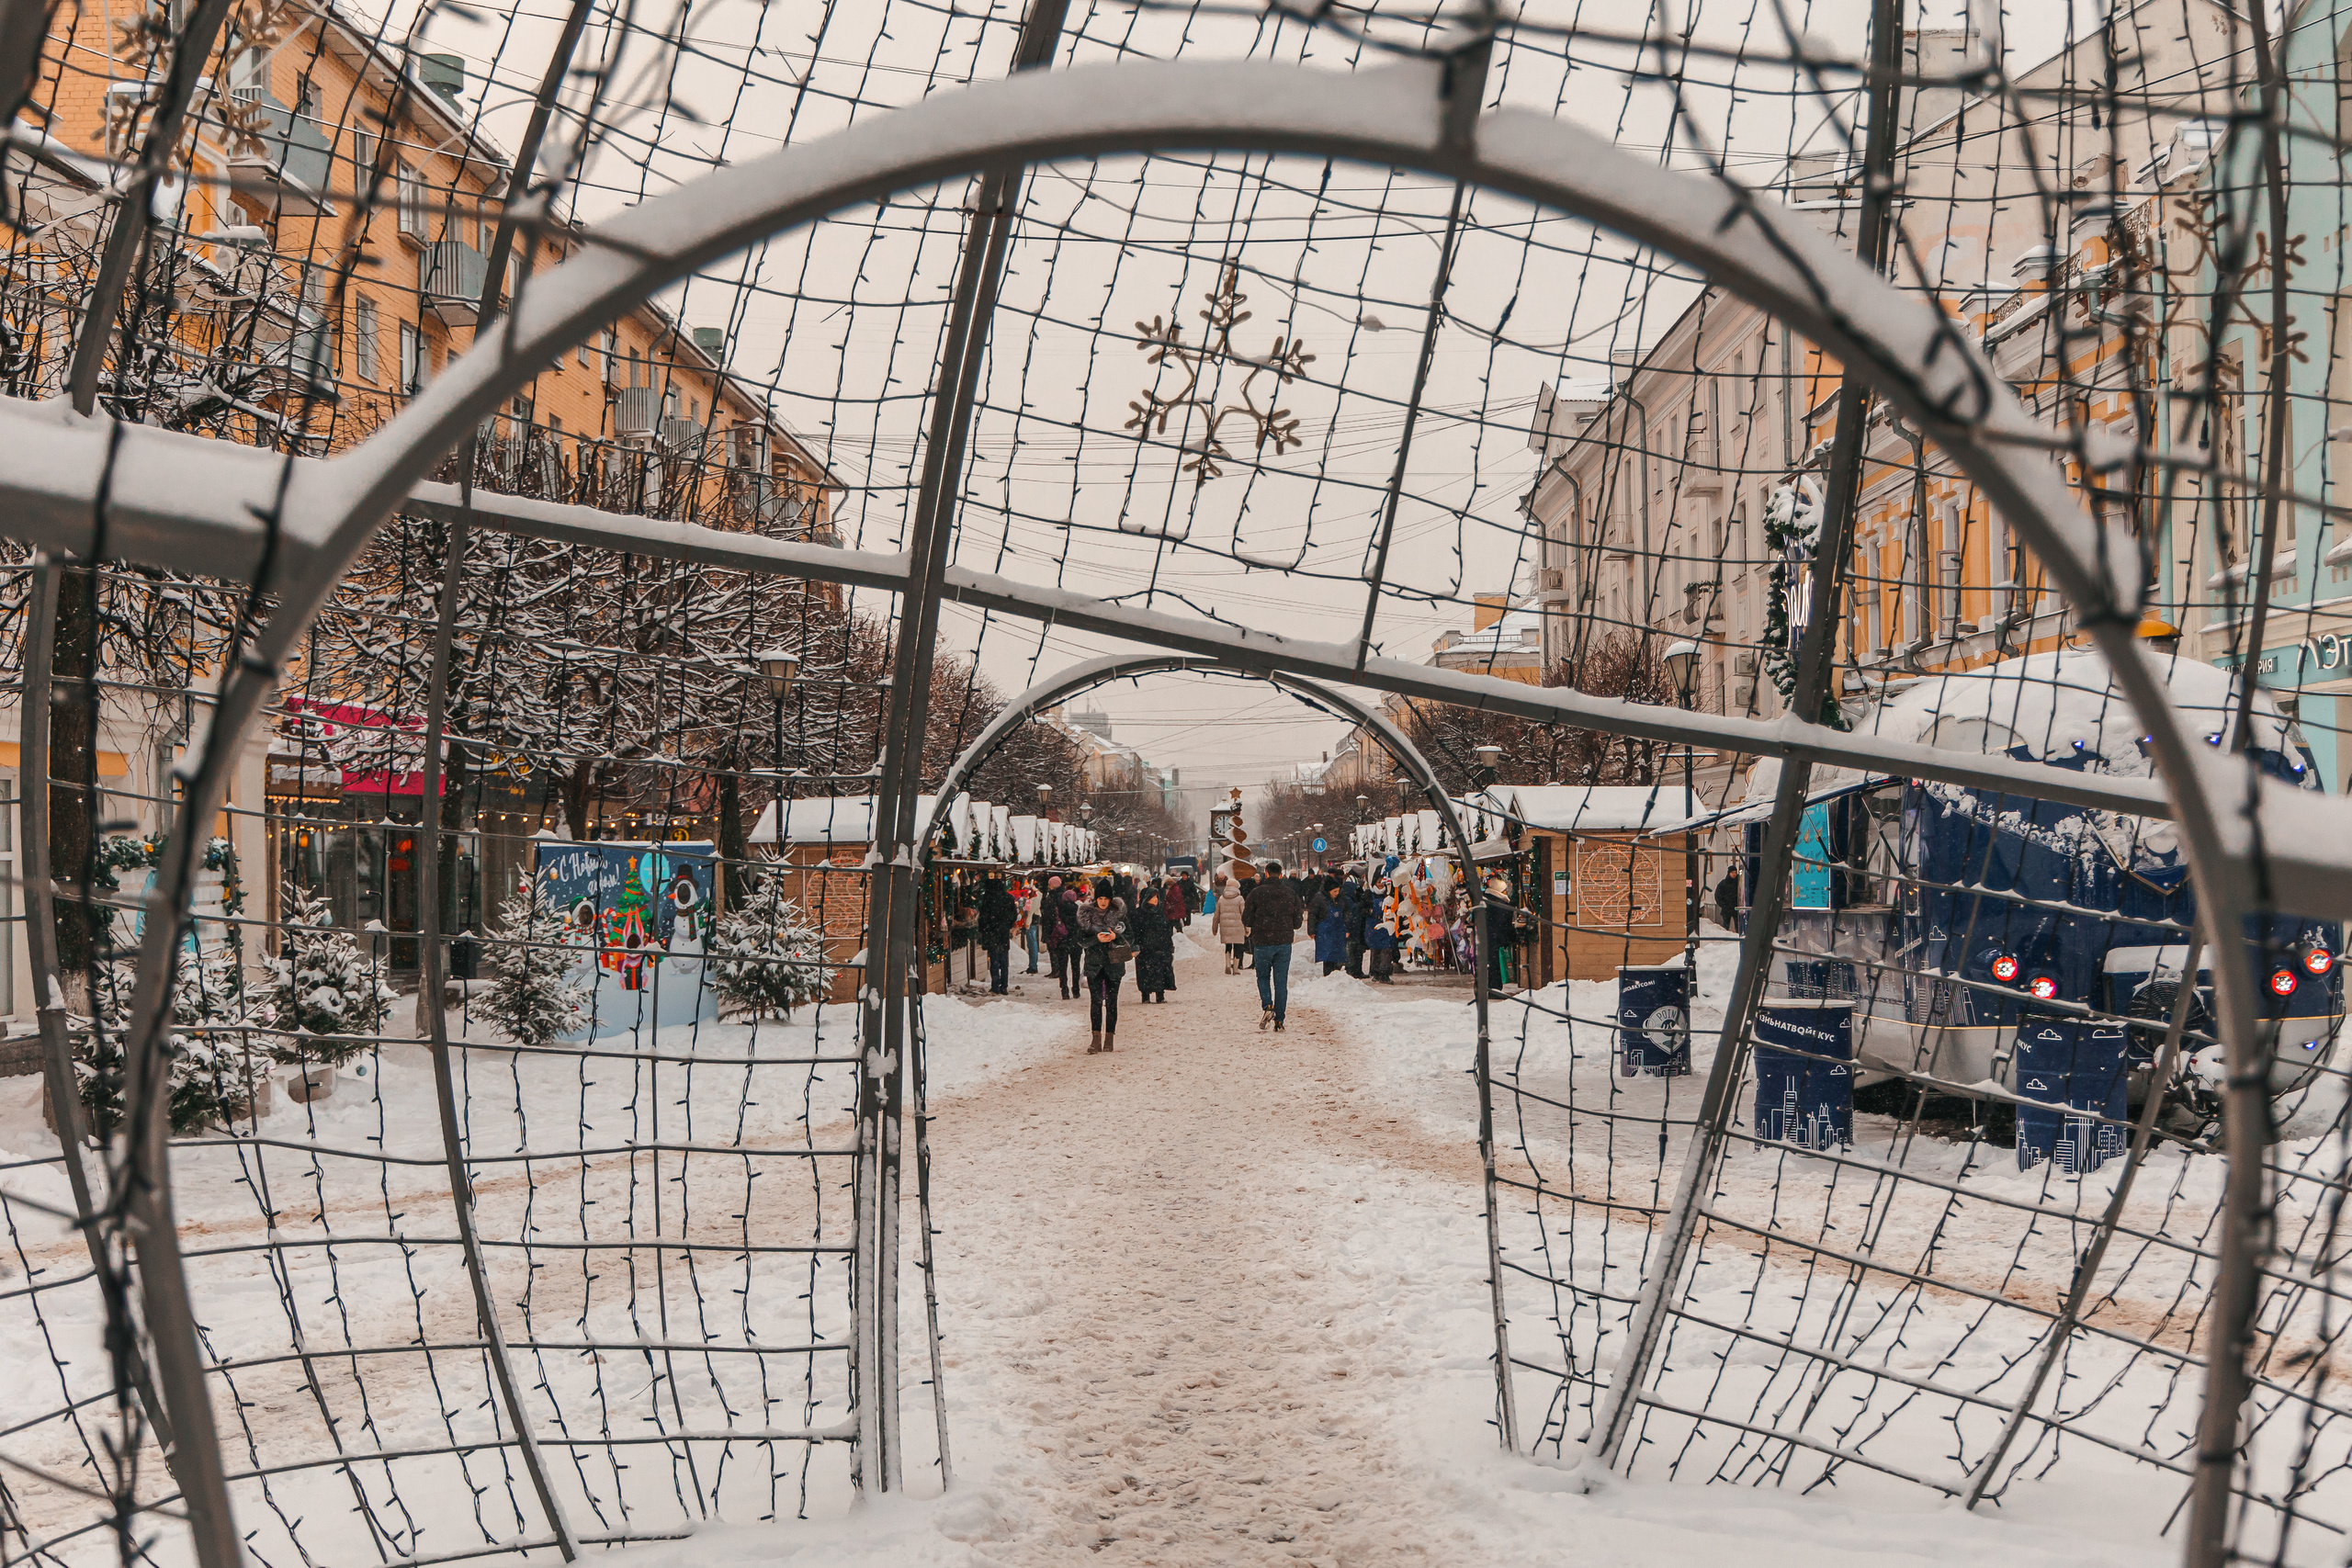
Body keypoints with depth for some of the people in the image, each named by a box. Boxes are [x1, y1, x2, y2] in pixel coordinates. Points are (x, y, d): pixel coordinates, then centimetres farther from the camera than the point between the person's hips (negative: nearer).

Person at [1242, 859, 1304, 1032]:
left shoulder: (1256, 893, -6)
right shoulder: (1290, 893, 2)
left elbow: (1246, 920, -4)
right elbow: (1298, 920, 5)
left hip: (1262, 942, -2)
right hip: (1284, 942, 2)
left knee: (1263, 977, 15)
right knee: (1281, 982, 6)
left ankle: (1267, 1007, -8)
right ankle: (1279, 1020, 4)